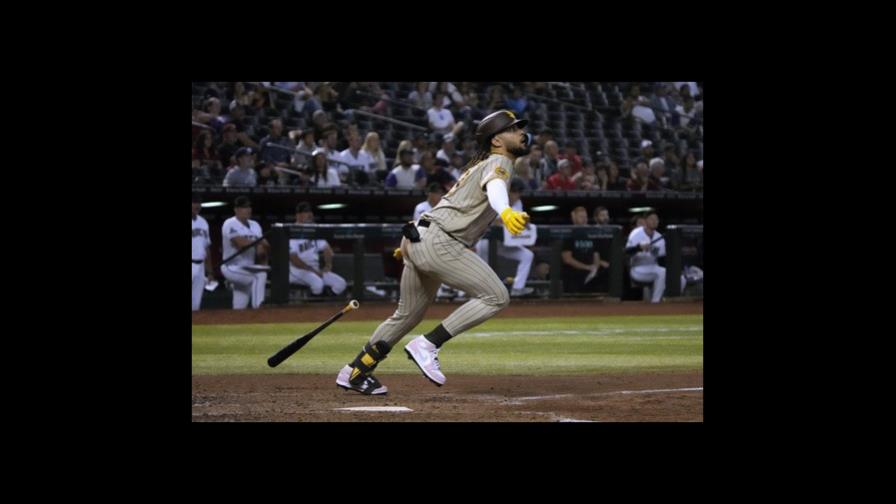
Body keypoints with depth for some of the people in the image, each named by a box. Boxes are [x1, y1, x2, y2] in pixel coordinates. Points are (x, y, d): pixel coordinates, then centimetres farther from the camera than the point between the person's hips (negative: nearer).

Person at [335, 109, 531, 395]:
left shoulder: (481, 164, 24)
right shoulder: (498, 162, -5)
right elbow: (495, 187, -29)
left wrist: (414, 239, 34)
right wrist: (506, 212, -51)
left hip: (419, 241, 10)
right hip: (439, 242, -10)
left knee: (407, 315, 21)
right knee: (496, 296, -13)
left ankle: (355, 372, 27)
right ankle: (427, 346, -13)